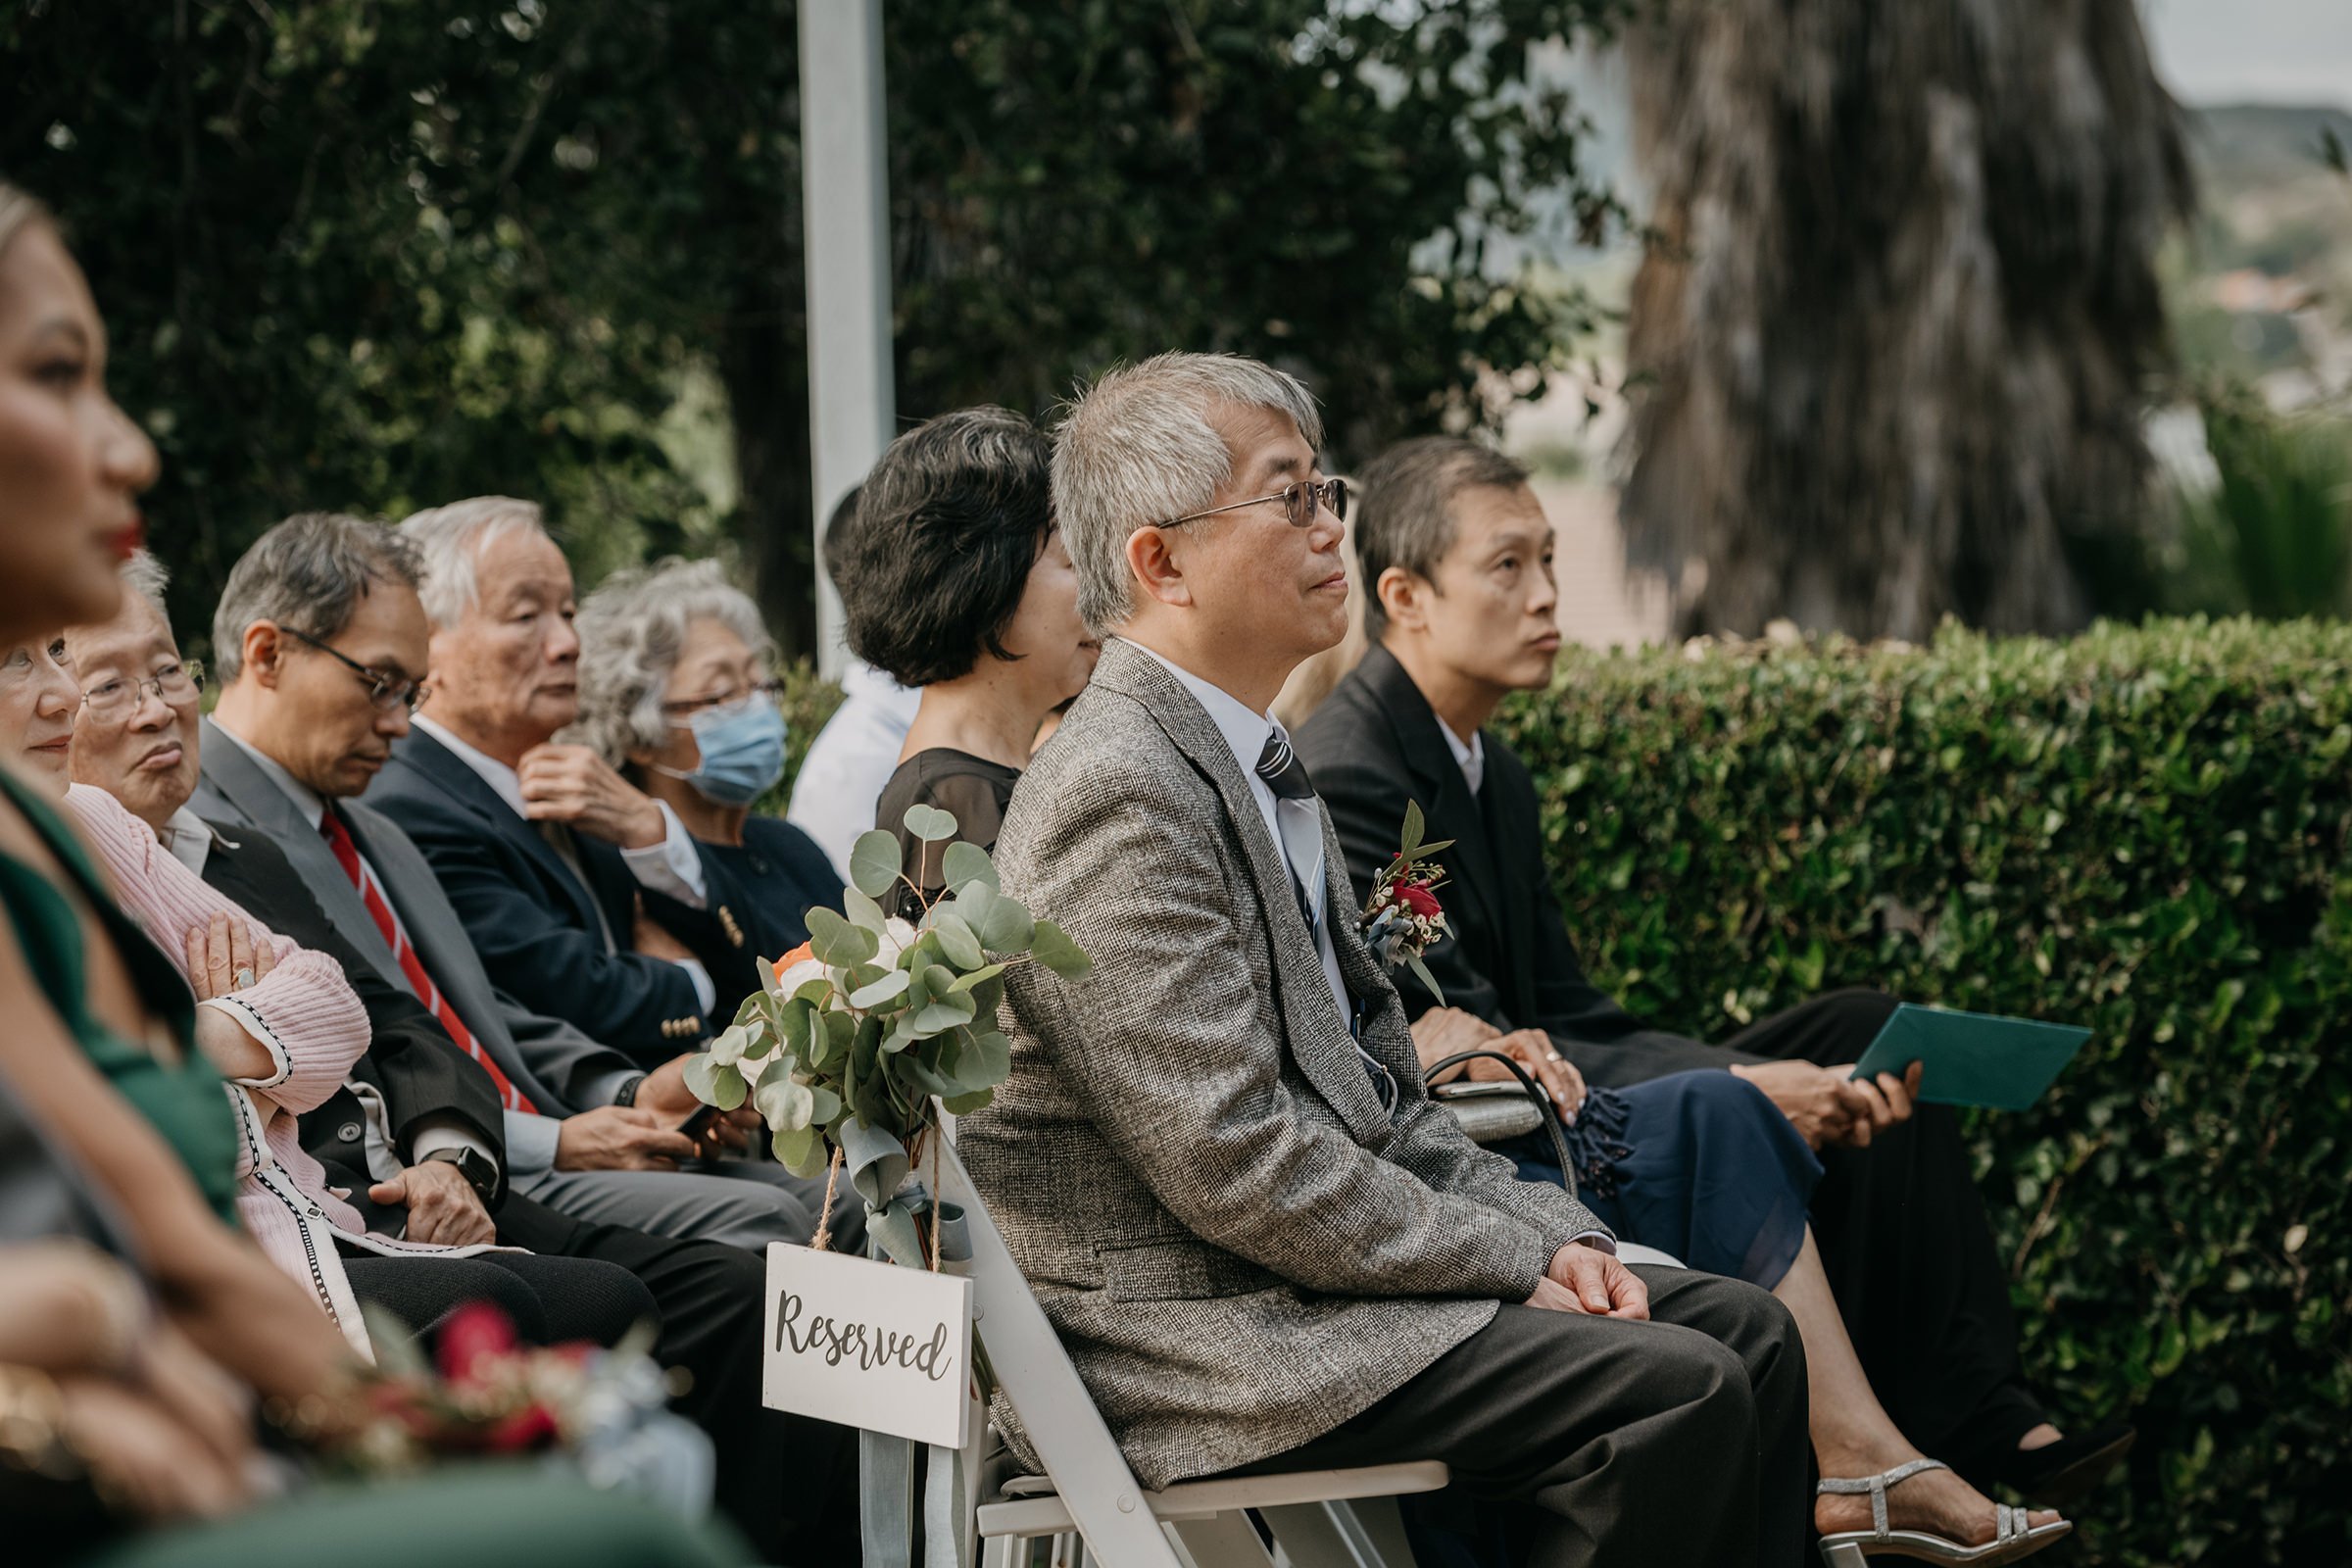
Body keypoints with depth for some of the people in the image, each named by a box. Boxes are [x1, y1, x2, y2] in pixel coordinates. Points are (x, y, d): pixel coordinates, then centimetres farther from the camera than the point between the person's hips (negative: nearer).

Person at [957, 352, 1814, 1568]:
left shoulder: (1253, 766, 17)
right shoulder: (1119, 793, -17)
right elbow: (1235, 1163, -22)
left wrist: (1555, 1231, 3)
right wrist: (1520, 1263, -14)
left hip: (1304, 1272, 10)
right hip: (1185, 1341, -10)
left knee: (1745, 1331, 3)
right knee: (1675, 1391, -20)